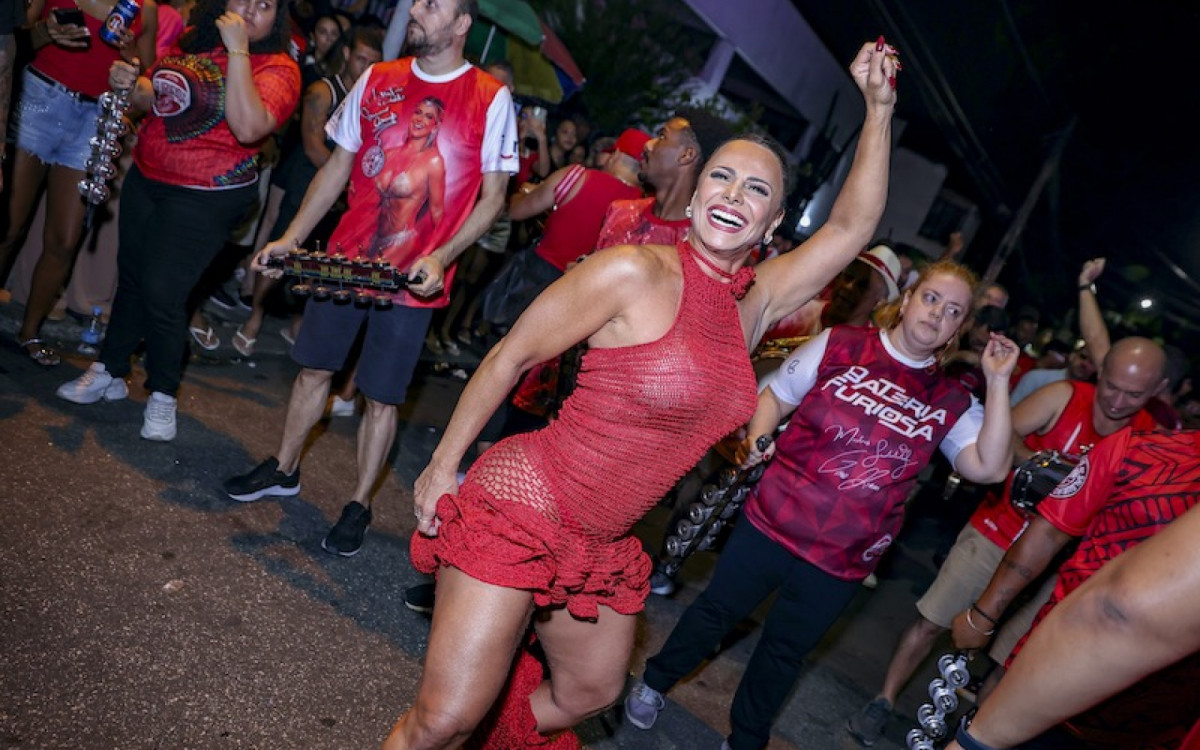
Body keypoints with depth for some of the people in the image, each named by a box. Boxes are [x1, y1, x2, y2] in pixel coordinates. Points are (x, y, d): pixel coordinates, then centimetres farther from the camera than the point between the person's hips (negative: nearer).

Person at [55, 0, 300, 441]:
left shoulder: (277, 68, -13)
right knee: (131, 276, 16)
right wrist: (130, 85, -3)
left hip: (205, 198, -7)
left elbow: (249, 127, -32)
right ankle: (110, 372, 34)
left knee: (162, 292, -7)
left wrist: (237, 49, -28)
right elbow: (153, 98, 19)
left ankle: (162, 396, 14)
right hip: (146, 179, 7)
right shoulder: (193, 40, 7)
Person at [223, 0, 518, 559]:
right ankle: (283, 470, 37)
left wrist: (439, 258, -19)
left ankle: (358, 506, 23)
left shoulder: (491, 99, -7)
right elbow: (338, 167, 10)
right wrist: (290, 239, 6)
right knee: (314, 368, 15)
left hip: (413, 279, -4)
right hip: (346, 258, 4)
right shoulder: (376, 80, 5)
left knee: (381, 397, 5)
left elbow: (492, 198, -7)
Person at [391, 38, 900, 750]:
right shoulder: (635, 271, -15)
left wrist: (880, 110, 6)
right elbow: (510, 356, -9)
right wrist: (442, 466, -6)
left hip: (601, 548, 7)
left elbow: (851, 228, 9)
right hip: (520, 508, -7)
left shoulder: (753, 305, 3)